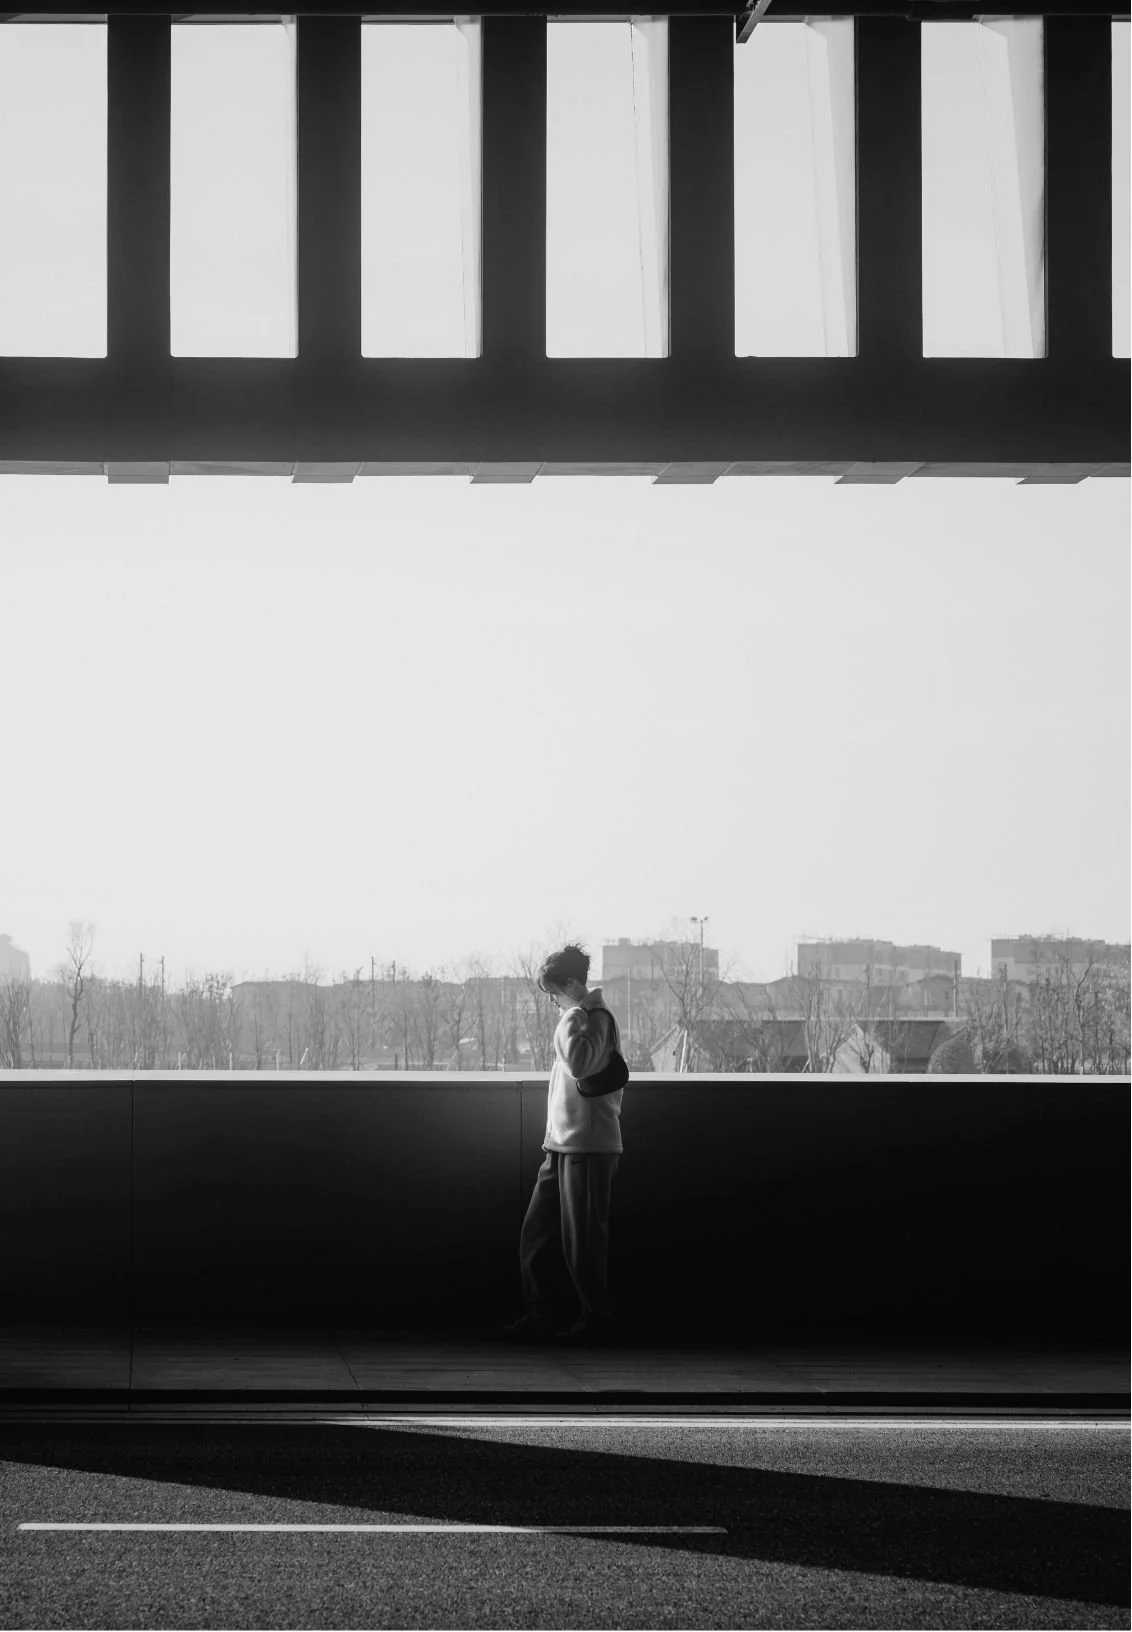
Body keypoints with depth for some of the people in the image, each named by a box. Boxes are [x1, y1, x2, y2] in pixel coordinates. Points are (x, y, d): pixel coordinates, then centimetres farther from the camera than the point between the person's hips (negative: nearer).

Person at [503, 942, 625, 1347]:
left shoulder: (597, 1017, -11)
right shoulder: (582, 1018, 17)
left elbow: (580, 1063, -29)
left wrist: (573, 1015, -21)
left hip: (588, 1147, -9)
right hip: (562, 1145, 9)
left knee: (583, 1240, -3)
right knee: (536, 1234, 7)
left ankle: (596, 1321, 5)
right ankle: (537, 1318, 11)